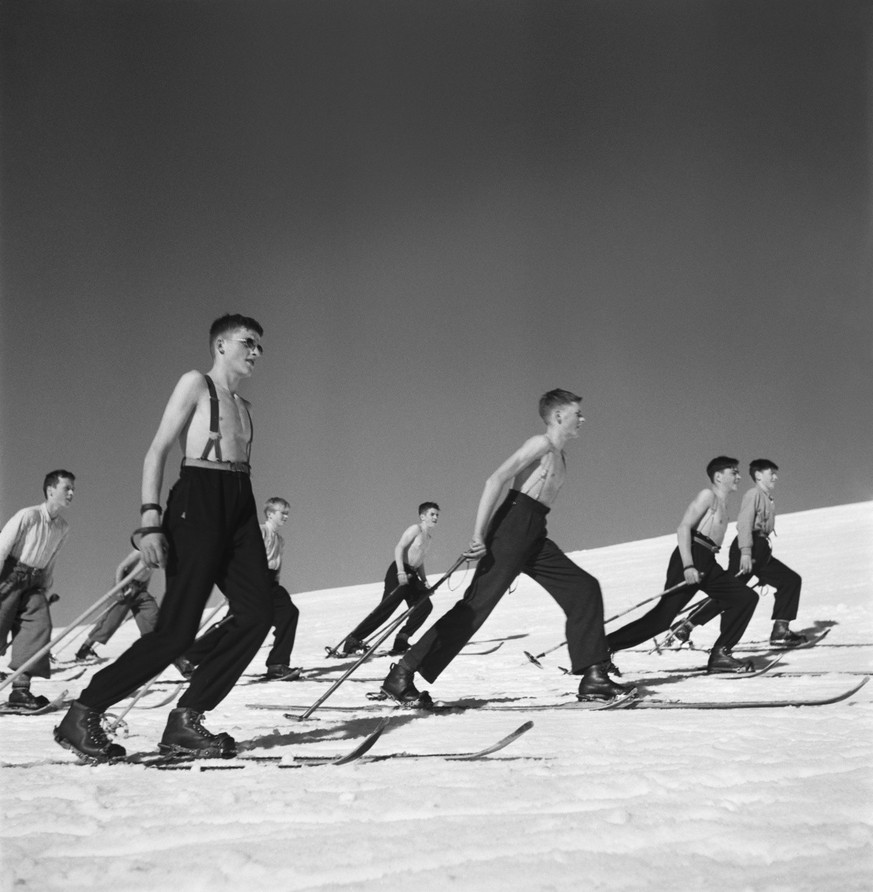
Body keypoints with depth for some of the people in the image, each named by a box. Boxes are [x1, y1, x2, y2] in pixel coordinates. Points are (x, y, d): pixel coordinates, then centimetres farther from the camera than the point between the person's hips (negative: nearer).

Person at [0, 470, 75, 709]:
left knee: (39, 625, -12)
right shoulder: (28, 516, -13)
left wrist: (46, 588, 15)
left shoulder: (63, 528, 7)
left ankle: (21, 688, -12)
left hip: (33, 582, 6)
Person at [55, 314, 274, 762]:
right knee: (178, 628, -13)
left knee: (257, 613, -9)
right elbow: (157, 452, -6)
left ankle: (186, 720, -4)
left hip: (240, 507, 8)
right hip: (197, 500, -8)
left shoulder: (244, 406, 22)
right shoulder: (195, 384, 1)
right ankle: (82, 715, -3)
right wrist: (150, 521, -18)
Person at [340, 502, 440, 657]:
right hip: (399, 571, -8)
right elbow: (399, 548, -14)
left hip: (412, 576, 8)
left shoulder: (430, 537, 22)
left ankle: (401, 642, -3)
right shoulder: (415, 529, -3)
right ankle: (353, 641, -15)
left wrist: (425, 582, 15)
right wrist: (401, 572, -25)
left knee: (425, 606, -8)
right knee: (387, 606, -17)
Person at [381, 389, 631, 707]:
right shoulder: (540, 444, -6)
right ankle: (401, 675, -11)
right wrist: (479, 534, -25)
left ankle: (593, 678, 0)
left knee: (585, 588, 2)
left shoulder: (559, 457, 23)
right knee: (478, 604, -14)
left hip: (534, 537, 9)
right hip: (512, 525, -9)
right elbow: (495, 481, -17)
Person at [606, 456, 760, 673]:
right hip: (690, 558, -9)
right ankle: (603, 647, -12)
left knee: (746, 598, 2)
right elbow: (683, 528, -14)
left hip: (707, 564, 9)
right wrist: (688, 566, -24)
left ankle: (720, 655, -2)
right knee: (662, 617, -15)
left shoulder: (722, 504, 25)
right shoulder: (708, 495, -3)